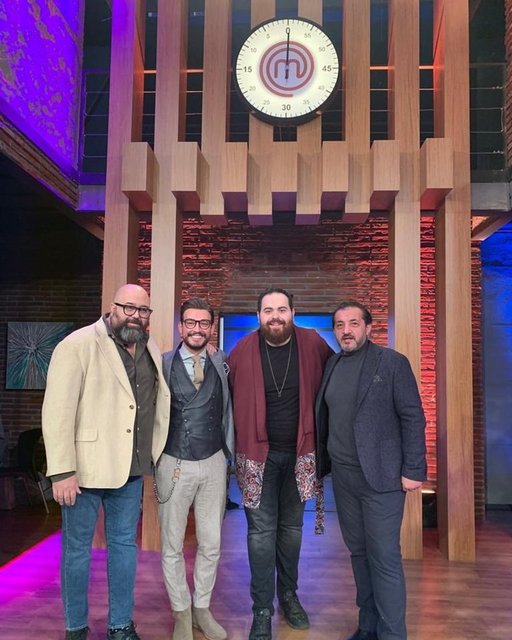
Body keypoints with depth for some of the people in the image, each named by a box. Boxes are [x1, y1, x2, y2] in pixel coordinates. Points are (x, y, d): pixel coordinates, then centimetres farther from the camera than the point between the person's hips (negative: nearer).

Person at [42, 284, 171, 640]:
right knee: (78, 548, 11)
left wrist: (155, 455, 7)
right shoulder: (78, 345, -11)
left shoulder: (152, 351, 6)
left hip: (131, 468, 5)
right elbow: (58, 411, -15)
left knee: (125, 544, 15)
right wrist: (62, 471, -18)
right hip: (85, 466, -5)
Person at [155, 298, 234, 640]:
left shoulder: (222, 364, 2)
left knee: (211, 544, 13)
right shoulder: (163, 363, -5)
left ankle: (202, 608, 34)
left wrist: (230, 454, 7)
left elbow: (228, 409, 7)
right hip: (174, 464, -2)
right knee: (172, 545, 10)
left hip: (213, 463, 2)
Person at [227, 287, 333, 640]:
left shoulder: (312, 344, -8)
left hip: (299, 454, 2)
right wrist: (237, 445, -3)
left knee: (292, 527, 17)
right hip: (258, 455, -1)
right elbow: (229, 399, -1)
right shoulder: (243, 350, -9)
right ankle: (263, 610, 18)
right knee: (262, 531, 4)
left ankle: (288, 594, 36)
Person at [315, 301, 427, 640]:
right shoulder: (332, 365, 8)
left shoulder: (392, 362, -7)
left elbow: (413, 418, -9)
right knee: (359, 552, 15)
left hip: (381, 475, -5)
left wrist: (414, 470, -12)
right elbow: (325, 418, 12)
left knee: (385, 558, -1)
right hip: (343, 475, 6)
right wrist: (321, 463, 9)